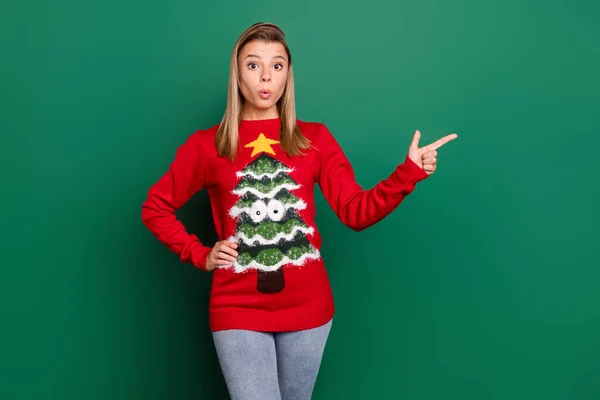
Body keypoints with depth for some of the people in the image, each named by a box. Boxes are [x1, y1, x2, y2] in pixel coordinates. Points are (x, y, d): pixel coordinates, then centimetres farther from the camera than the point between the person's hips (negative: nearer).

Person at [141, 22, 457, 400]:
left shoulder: (315, 138, 4)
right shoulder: (206, 145, 0)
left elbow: (357, 212, -3)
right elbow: (155, 207, 9)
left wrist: (410, 171, -15)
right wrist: (200, 255, -2)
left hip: (308, 308, 2)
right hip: (239, 310, -2)